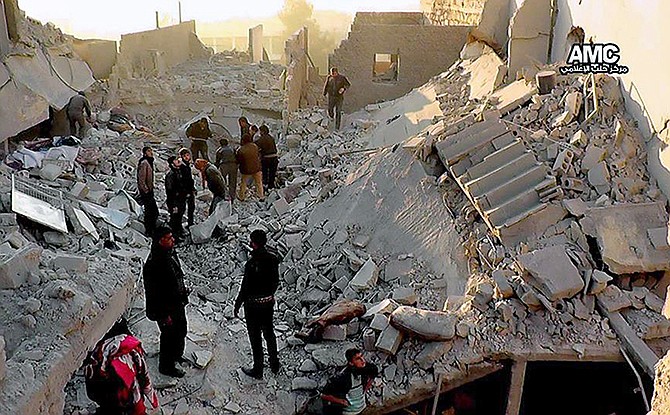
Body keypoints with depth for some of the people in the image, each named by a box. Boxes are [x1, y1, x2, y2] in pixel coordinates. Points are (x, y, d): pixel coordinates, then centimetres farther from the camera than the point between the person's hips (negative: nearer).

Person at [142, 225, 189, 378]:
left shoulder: (170, 254, -3)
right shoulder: (154, 264, -32)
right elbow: (153, 292, -27)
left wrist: (183, 295, 20)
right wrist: (164, 315, -21)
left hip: (178, 304, 9)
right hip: (166, 309, -9)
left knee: (181, 331, 26)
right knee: (169, 336, 9)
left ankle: (176, 355, 51)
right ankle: (166, 366, 32)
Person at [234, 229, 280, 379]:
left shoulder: (251, 264, -25)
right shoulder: (273, 259, -6)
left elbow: (245, 287, -19)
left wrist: (238, 304, -6)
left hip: (253, 305, -6)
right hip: (269, 302, 6)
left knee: (255, 338, 7)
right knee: (269, 333, 22)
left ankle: (258, 370, 19)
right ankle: (274, 365, 34)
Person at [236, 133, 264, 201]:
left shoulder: (241, 150, -19)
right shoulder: (255, 146, -10)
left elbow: (238, 161, -9)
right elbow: (259, 155, 5)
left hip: (246, 170, -2)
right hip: (256, 168, 2)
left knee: (243, 183, 18)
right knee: (258, 183, 16)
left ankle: (241, 197, 25)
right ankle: (261, 196, 20)